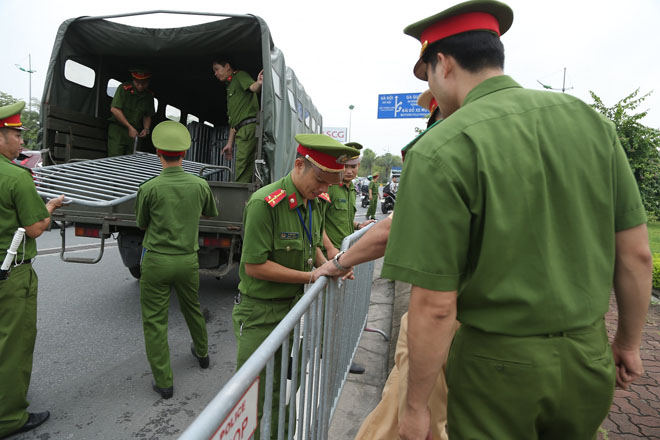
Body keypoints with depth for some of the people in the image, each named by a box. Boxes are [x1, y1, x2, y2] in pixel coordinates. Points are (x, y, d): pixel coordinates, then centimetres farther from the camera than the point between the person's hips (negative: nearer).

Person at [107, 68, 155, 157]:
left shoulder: (149, 95, 6)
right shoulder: (124, 88, -9)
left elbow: (147, 116, 14)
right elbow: (114, 109, -15)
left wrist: (146, 128, -6)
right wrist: (130, 127, -17)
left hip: (135, 132, 4)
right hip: (117, 128, -4)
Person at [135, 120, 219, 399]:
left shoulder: (149, 188, -12)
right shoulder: (200, 185, -5)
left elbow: (142, 224, 3)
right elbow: (211, 213, 14)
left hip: (157, 260, -3)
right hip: (188, 259, 3)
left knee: (155, 321, 8)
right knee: (192, 308, 25)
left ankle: (163, 382, 14)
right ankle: (201, 353, 46)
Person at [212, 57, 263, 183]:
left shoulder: (240, 75, 9)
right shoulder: (230, 87, 32)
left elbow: (252, 87, -15)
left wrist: (258, 84, -39)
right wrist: (229, 144, 24)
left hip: (249, 126, -9)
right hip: (241, 131, 9)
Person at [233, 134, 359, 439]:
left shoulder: (316, 202, 2)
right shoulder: (265, 203, -23)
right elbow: (255, 266, -22)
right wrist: (310, 277, -20)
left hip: (294, 307, 7)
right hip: (260, 315, -7)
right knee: (255, 396, 8)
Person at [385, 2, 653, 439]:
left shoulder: (440, 150, -20)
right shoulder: (591, 121, -2)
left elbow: (435, 306, -21)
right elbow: (637, 255, 3)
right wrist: (628, 343, 17)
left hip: (500, 361, -5)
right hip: (590, 358, 6)